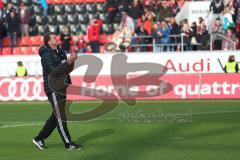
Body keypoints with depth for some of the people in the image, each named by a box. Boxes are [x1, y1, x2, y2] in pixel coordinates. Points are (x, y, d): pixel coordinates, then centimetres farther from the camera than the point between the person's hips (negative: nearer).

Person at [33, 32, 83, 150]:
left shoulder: (61, 53, 14)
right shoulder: (46, 55, -11)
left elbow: (68, 70, 15)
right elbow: (55, 71, -23)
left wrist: (71, 61, -5)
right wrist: (68, 61, -28)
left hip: (62, 87, 9)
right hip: (53, 89, -9)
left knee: (56, 116, 13)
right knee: (60, 117, -5)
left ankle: (39, 139, 22)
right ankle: (68, 144, -2)